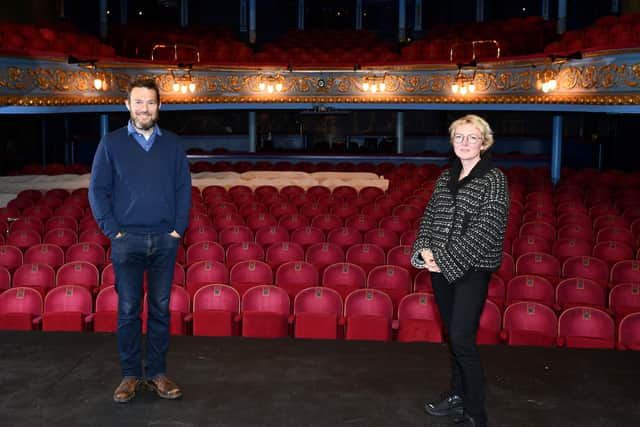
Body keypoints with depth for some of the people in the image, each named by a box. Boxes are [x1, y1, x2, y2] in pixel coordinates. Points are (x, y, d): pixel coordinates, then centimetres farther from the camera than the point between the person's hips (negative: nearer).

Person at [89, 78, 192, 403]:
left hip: (165, 240, 2)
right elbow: (98, 190, 2)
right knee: (128, 309, 3)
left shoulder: (173, 144, 8)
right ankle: (130, 375, 15)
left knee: (160, 308, 6)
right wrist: (113, 230, -6)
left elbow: (184, 188, 7)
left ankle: (157, 373, 17)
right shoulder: (111, 143, 3)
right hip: (127, 240, -1)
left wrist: (179, 228, -2)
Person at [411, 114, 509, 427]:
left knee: (462, 339, -9)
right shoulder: (446, 177, 11)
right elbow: (430, 216, 11)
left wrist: (446, 259, -18)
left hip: (471, 269, -6)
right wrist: (425, 250, -7)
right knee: (453, 334, 16)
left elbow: (486, 230, -17)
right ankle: (457, 395, 31)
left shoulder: (494, 179, -9)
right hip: (441, 268, 6)